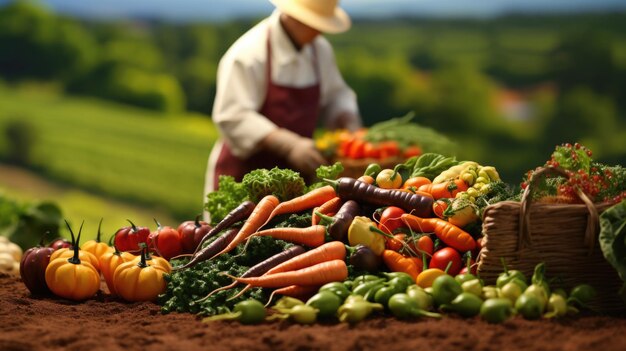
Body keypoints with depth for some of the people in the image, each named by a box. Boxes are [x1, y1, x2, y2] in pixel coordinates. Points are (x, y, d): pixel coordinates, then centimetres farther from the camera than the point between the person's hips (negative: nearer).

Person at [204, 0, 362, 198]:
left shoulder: (320, 49, 5)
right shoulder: (248, 53, -18)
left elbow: (335, 96, 20)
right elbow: (232, 117, -26)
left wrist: (349, 121, -3)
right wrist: (290, 145, -33)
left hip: (294, 171, 6)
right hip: (244, 172, -6)